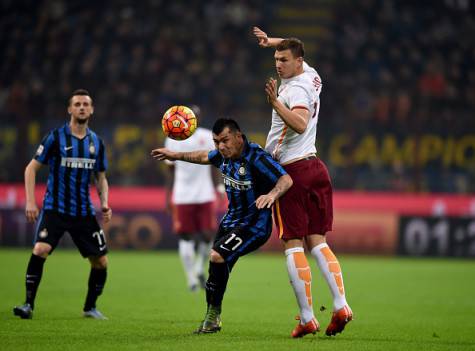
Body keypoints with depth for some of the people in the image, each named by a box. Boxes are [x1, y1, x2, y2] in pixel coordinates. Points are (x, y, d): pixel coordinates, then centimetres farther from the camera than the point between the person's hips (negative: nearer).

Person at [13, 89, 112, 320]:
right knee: (40, 250, -26)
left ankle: (90, 307, 24)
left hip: (84, 212, 4)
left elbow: (101, 177, 18)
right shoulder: (55, 137, -5)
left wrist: (104, 203, 1)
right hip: (54, 208, -4)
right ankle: (28, 304, -16)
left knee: (101, 262, 2)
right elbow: (31, 168, -1)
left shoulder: (96, 142, 7)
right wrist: (30, 202, -10)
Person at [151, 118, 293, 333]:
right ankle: (211, 319, 24)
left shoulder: (255, 158, -24)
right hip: (231, 219, 9)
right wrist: (176, 156, 32)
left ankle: (213, 314, -7)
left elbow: (286, 180, -35)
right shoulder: (224, 155, 1)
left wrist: (272, 195, -54)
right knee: (217, 263, 9)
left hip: (254, 225, -9)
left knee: (217, 256, -23)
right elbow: (205, 157, 25)